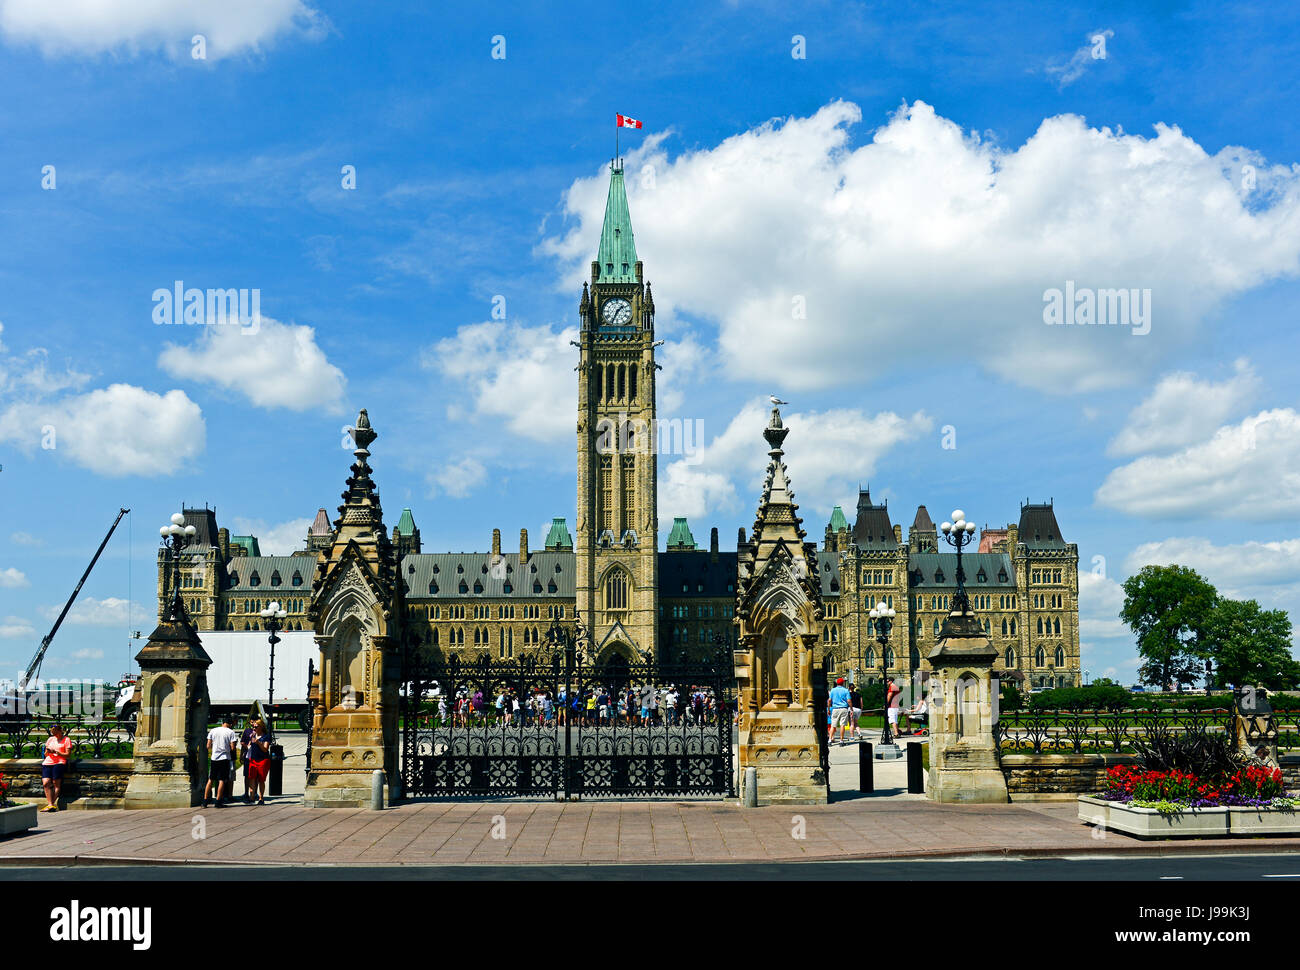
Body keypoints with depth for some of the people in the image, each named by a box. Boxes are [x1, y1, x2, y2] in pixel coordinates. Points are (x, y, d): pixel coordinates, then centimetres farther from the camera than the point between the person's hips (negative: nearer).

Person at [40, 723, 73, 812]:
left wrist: (56, 752, -12)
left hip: (59, 762, -4)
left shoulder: (66, 739, 9)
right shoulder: (50, 739, 24)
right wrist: (47, 752, 1)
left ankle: (52, 804, -25)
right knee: (46, 783, -18)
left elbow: (67, 754, 1)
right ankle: (51, 805, -23)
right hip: (48, 762, 4)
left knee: (56, 782, -23)